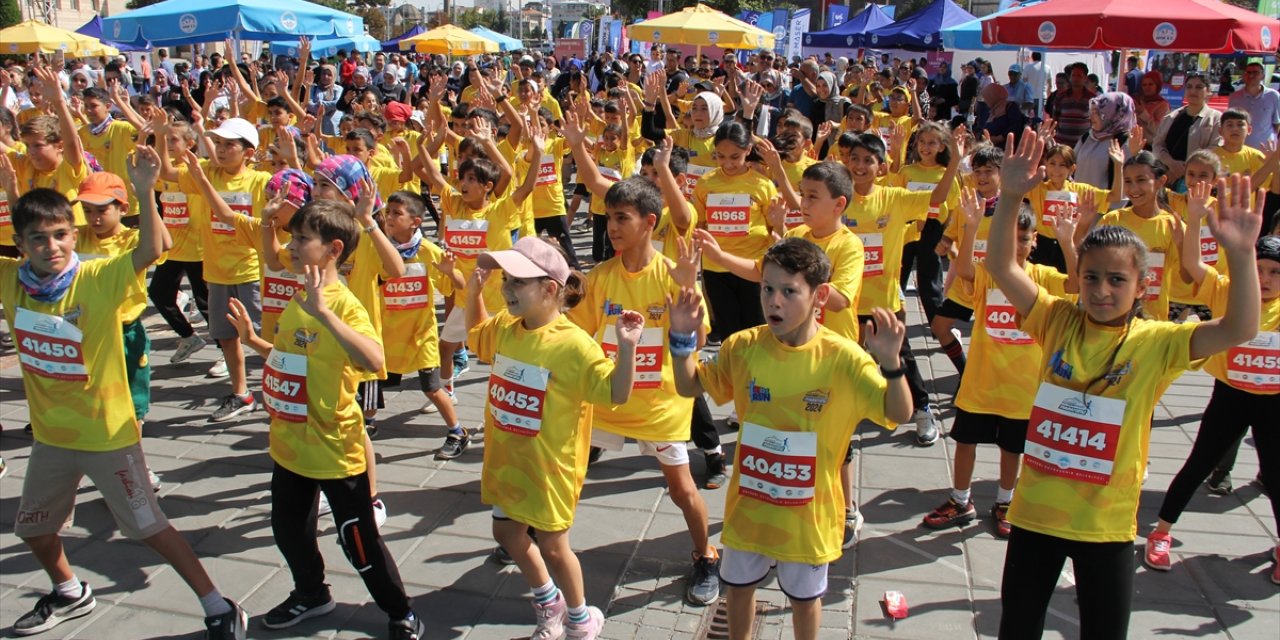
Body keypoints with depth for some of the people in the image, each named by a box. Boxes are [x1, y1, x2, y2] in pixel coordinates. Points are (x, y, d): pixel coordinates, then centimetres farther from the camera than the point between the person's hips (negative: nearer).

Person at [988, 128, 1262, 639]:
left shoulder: (1155, 343, -7)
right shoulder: (1057, 321, -4)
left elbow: (1238, 329, -20)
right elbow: (1001, 267, -12)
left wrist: (1240, 253, -32)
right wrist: (1010, 197, -25)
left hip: (1106, 521, -1)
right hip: (1035, 510, 1)